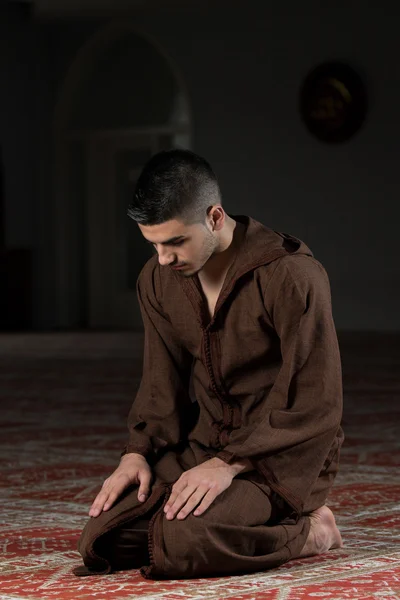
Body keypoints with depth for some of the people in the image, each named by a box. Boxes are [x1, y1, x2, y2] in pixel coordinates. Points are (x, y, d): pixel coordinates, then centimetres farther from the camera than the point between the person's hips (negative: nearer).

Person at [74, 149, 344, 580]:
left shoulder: (292, 276, -19)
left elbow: (315, 405, -18)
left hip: (281, 459, -7)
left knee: (179, 546, -30)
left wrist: (230, 463, -24)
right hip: (203, 445, 7)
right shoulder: (158, 280, 2)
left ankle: (308, 531, -4)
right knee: (101, 540, -11)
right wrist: (138, 452, -5)